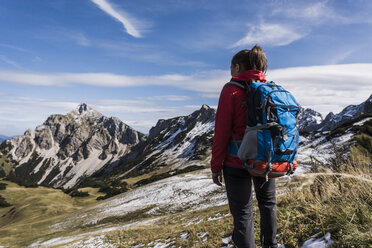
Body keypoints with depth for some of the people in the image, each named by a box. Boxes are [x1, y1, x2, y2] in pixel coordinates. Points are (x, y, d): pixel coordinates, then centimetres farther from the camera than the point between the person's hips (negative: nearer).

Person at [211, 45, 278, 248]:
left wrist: (216, 166, -7)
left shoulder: (232, 89, -13)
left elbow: (222, 132, -15)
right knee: (267, 202, 27)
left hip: (237, 162, -5)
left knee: (242, 211, 8)